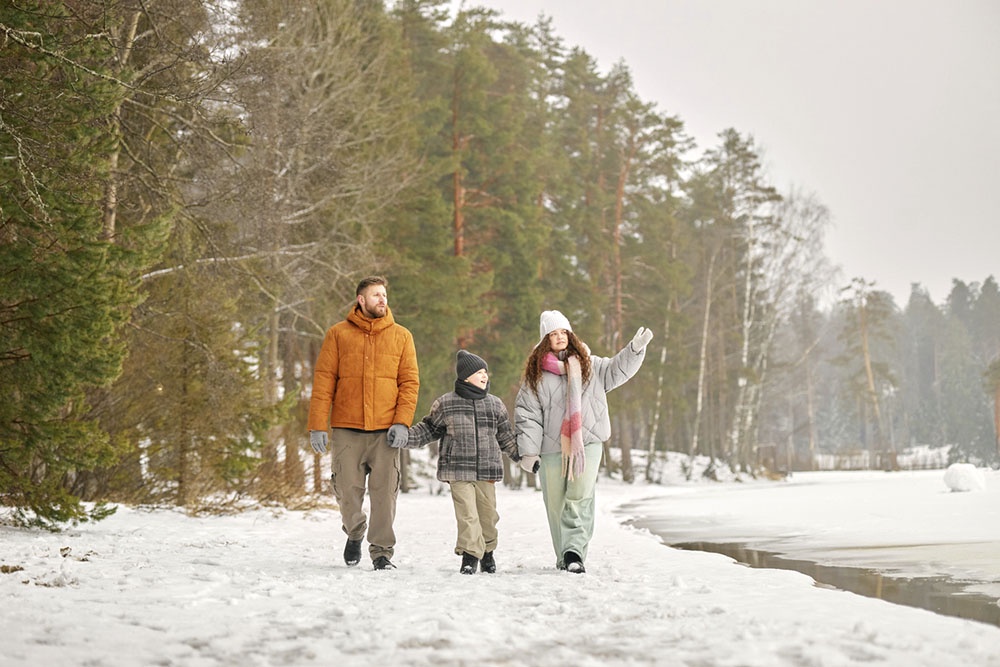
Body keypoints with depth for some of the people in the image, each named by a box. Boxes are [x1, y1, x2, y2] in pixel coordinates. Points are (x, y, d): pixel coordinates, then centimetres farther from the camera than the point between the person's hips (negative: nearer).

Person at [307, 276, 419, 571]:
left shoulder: (401, 336, 9)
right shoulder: (338, 334, 5)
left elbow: (410, 381, 6)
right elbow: (323, 381, 3)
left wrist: (402, 422, -7)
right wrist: (317, 425, -5)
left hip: (385, 430, 0)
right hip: (346, 429, 0)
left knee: (384, 492, -3)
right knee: (347, 490, 3)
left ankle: (382, 551, 7)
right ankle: (355, 533, 31)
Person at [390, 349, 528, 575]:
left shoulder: (495, 405, 8)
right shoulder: (445, 404, 1)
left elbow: (507, 437, 17)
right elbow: (429, 429, 11)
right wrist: (405, 437, 0)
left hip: (487, 471, 3)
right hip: (458, 470, -3)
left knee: (487, 513, 8)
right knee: (467, 514, -10)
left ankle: (487, 551, 28)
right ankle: (470, 554, -4)